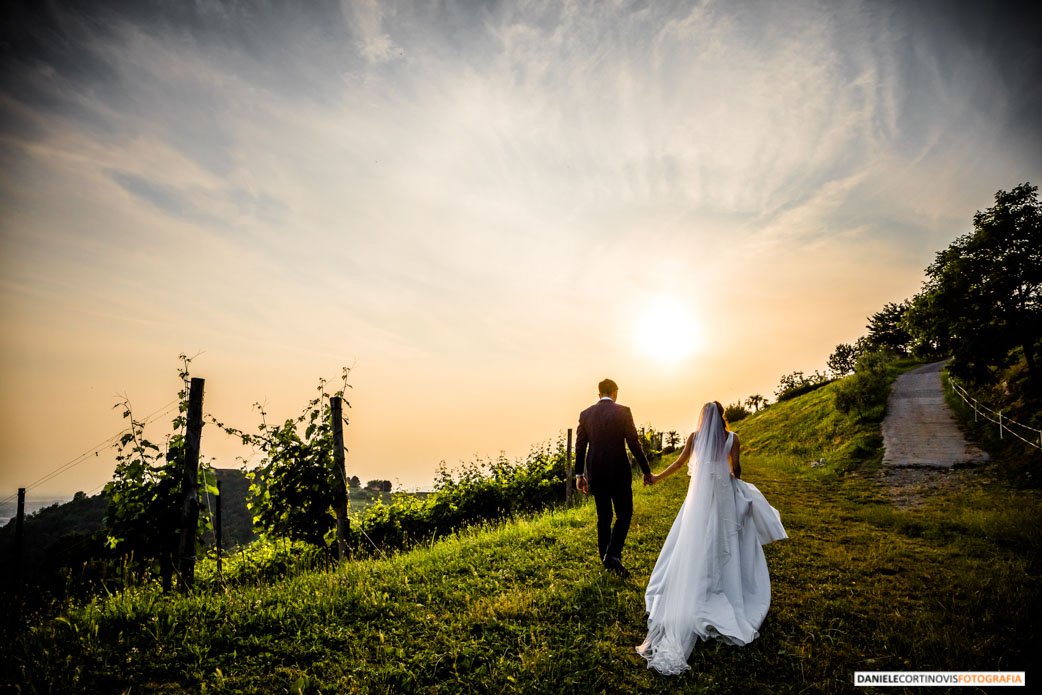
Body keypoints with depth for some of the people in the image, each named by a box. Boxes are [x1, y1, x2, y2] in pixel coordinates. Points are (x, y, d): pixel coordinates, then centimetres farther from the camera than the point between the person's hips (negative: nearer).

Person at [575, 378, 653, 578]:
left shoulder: (585, 414, 3)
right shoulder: (623, 412, -7)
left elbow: (580, 446, 5)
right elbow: (634, 443, -8)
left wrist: (579, 475, 13)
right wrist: (646, 471, 0)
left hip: (595, 473, 4)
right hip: (619, 472, -4)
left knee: (603, 516, 15)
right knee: (624, 514, 8)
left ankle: (605, 558, 21)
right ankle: (613, 555, -7)